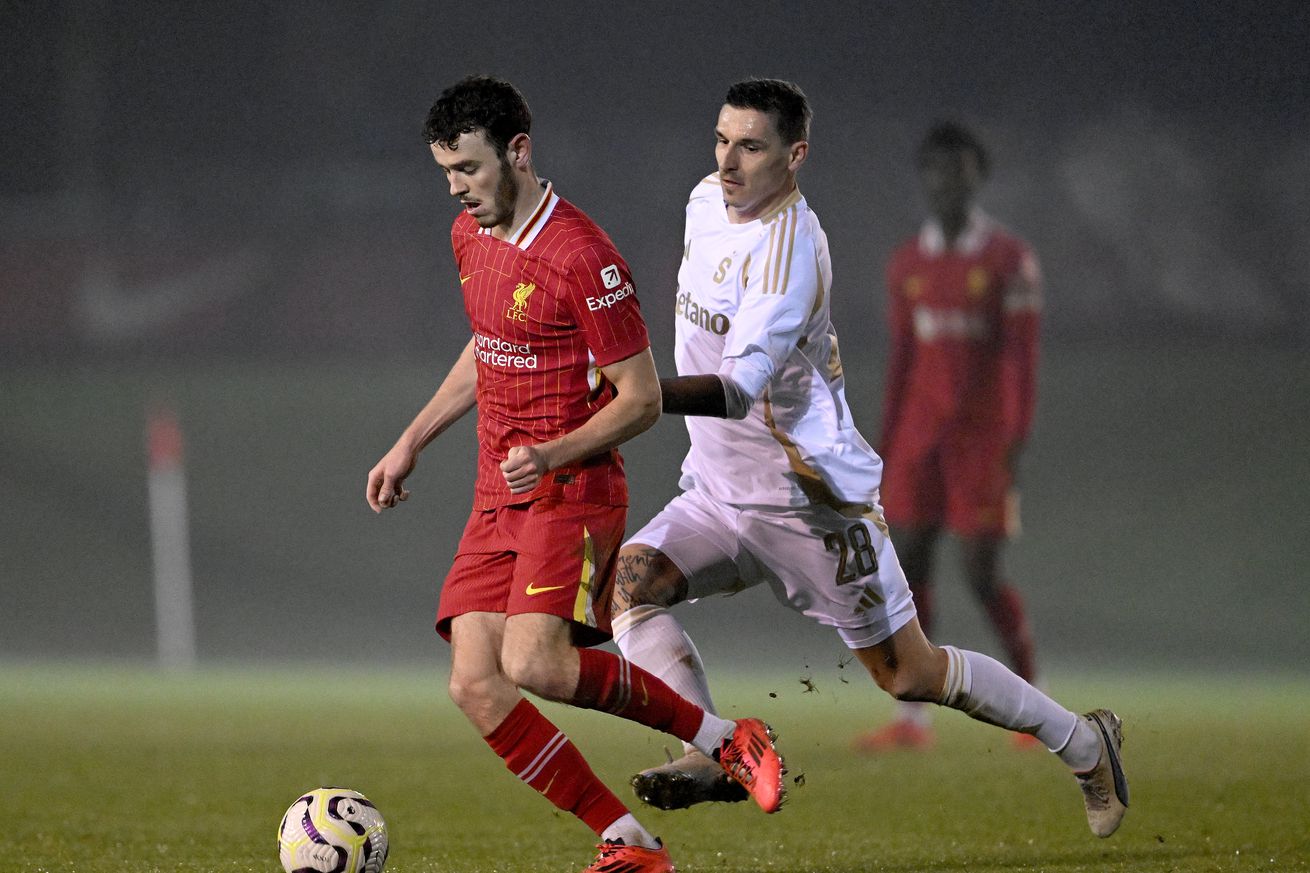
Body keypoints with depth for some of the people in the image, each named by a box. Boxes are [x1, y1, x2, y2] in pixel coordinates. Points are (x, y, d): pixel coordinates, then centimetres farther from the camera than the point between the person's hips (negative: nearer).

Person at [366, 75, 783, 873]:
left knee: (533, 665, -26)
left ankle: (727, 739, -8)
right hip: (498, 501, 8)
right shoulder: (469, 237, 10)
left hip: (571, 492, -8)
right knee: (476, 687, -7)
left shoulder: (583, 258, -16)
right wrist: (412, 442, 24)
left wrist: (553, 455, -25)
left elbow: (642, 399, -12)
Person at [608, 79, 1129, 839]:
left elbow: (738, 391, -36)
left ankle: (1084, 742, 22)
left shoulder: (789, 250, -26)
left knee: (908, 675, 3)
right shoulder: (708, 201, 0)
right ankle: (714, 754, -26)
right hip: (717, 490, 8)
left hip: (813, 498, -8)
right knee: (630, 578, -19)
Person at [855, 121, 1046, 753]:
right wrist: (884, 450, 10)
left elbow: (1022, 357, -8)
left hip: (981, 435, -5)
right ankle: (912, 718, 0)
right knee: (907, 565, -3)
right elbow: (901, 359, 12)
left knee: (983, 575, -5)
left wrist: (1016, 443, -15)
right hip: (920, 434, 5)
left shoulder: (1010, 260, -5)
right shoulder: (907, 264, 9)